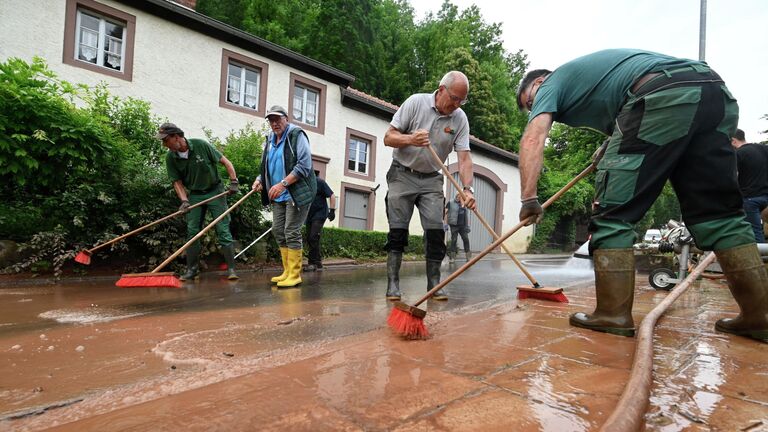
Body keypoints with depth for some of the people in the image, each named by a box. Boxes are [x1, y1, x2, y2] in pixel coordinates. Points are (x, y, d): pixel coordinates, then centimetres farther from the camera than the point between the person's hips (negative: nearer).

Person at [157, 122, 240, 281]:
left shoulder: (201, 145, -17)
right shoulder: (170, 157, -6)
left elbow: (225, 162, -10)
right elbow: (177, 182, -1)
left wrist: (233, 181, -17)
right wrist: (184, 200, -16)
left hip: (215, 191, -4)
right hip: (194, 195, 4)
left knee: (223, 230, -6)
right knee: (192, 232, 2)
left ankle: (231, 269, -3)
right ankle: (192, 270, 12)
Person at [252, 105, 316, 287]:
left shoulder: (296, 135, -8)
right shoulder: (270, 140, 15)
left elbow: (304, 165, -19)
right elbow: (267, 167, 25)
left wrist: (283, 183, -23)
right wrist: (260, 180, 4)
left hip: (296, 193, -8)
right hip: (278, 196, 8)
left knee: (291, 232, -9)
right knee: (278, 231, 9)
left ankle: (294, 275, -1)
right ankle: (287, 272, 19)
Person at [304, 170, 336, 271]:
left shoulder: (320, 182, -9)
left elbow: (332, 196, -11)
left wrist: (332, 210, -18)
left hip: (320, 214, -7)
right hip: (310, 215, 7)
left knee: (313, 238, -14)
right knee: (309, 238, 5)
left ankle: (312, 262, -8)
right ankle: (318, 261, 15)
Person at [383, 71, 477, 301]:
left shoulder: (460, 119, -4)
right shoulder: (416, 102, -10)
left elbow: (464, 158, -9)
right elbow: (388, 137, -10)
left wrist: (468, 189, -24)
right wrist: (411, 139, -30)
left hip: (431, 179, 3)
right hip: (402, 175, -2)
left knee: (436, 232, -6)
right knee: (397, 231, -5)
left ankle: (434, 284, 3)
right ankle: (393, 284, 2)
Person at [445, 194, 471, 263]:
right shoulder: (450, 203, -2)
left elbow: (466, 215, 20)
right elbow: (445, 213, -6)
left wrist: (467, 225, 15)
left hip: (462, 225, 5)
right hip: (454, 225, -5)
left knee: (466, 239, 2)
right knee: (454, 240, -3)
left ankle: (468, 256, 10)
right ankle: (452, 257, 5)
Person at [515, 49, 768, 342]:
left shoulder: (552, 83, 16)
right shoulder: (582, 71, 38)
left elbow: (532, 139, -2)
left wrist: (529, 199, -4)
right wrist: (611, 148, 36)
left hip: (664, 95, -8)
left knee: (613, 211, -3)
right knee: (719, 210, 11)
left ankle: (614, 313, -4)